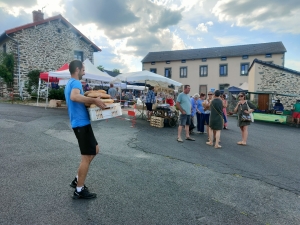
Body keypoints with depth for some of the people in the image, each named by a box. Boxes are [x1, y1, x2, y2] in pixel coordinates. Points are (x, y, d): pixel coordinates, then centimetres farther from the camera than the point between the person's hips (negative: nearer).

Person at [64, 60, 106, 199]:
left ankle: (77, 180, 26)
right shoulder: (76, 82, -14)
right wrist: (94, 100, -32)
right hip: (81, 123, -10)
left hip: (80, 122, 10)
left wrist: (90, 101, 24)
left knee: (95, 149, 20)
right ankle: (79, 190, 13)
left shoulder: (70, 83, 18)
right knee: (87, 157, -1)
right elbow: (74, 97, -36)